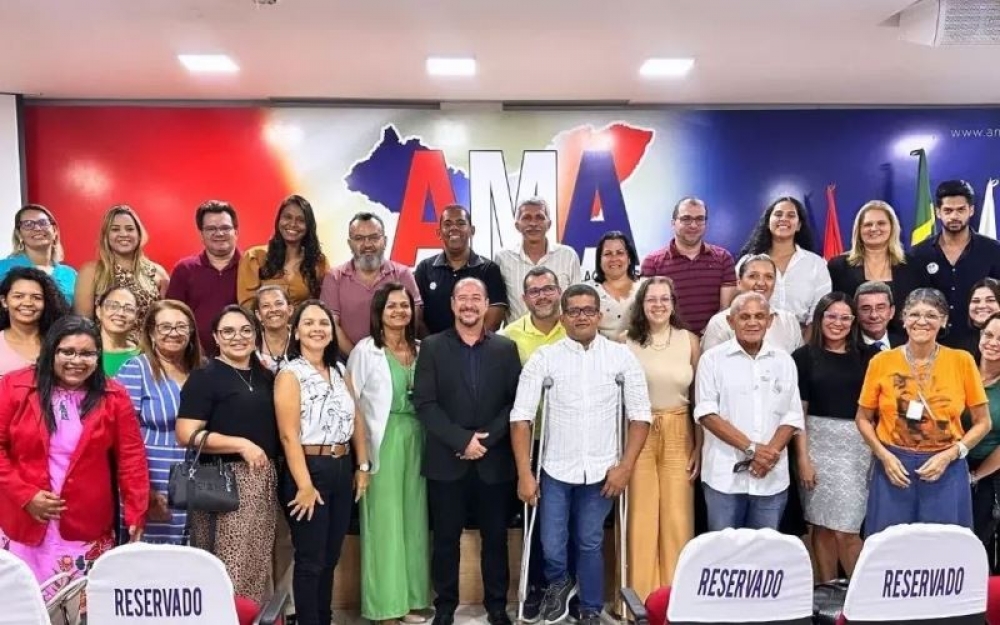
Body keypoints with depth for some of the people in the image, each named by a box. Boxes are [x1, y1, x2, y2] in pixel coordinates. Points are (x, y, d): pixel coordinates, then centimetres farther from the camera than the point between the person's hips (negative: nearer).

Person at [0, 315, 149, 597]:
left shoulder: (114, 397, 0)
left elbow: (131, 458, 0)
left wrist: (136, 514, -5)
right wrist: (25, 494, -9)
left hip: (87, 528, 0)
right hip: (24, 521, 1)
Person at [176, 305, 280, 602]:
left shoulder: (265, 376, 13)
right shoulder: (205, 376, -7)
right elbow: (186, 434, -16)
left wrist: (267, 454, 9)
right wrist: (242, 445, -18)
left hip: (263, 479, 7)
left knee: (257, 563, 13)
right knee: (228, 566, -5)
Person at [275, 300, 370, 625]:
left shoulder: (340, 371, 10)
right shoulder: (290, 375, -9)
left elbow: (357, 421, 14)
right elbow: (289, 435, -16)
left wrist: (363, 466, 8)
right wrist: (304, 485, -20)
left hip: (342, 469, 6)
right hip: (309, 470, -6)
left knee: (331, 557, 15)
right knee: (310, 561, 3)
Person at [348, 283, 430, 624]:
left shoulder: (421, 350, 9)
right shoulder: (365, 350, -4)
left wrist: (425, 435, 3)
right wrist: (362, 446, -8)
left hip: (416, 440, 5)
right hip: (383, 442, -4)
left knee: (414, 518, 9)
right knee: (385, 521, 0)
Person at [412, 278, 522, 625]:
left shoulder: (506, 348, 5)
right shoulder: (432, 347, 1)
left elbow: (515, 403, 0)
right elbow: (424, 403, -6)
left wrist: (486, 440, -12)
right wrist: (462, 440, -14)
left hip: (495, 461, 1)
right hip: (446, 461, -1)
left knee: (495, 538, 10)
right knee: (446, 538, 9)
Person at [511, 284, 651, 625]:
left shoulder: (621, 356, -2)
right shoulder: (544, 357, -4)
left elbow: (640, 414, 0)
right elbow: (521, 416, -5)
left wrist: (625, 466, -7)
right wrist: (524, 474, -9)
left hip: (601, 470, 0)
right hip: (556, 469, 0)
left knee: (590, 545, 12)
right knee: (552, 546, 5)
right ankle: (559, 584, 38)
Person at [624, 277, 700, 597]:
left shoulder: (689, 341, 2)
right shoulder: (626, 342, -2)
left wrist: (700, 447, 0)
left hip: (678, 433, 1)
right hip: (638, 433, -1)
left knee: (677, 516, 4)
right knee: (641, 516, 5)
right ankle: (641, 597, 18)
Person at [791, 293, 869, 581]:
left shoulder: (863, 356, 7)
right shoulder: (804, 356, 0)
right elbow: (798, 411, -1)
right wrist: (803, 456, -7)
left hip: (858, 445, 1)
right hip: (819, 442, -1)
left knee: (845, 529, -3)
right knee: (823, 525, 4)